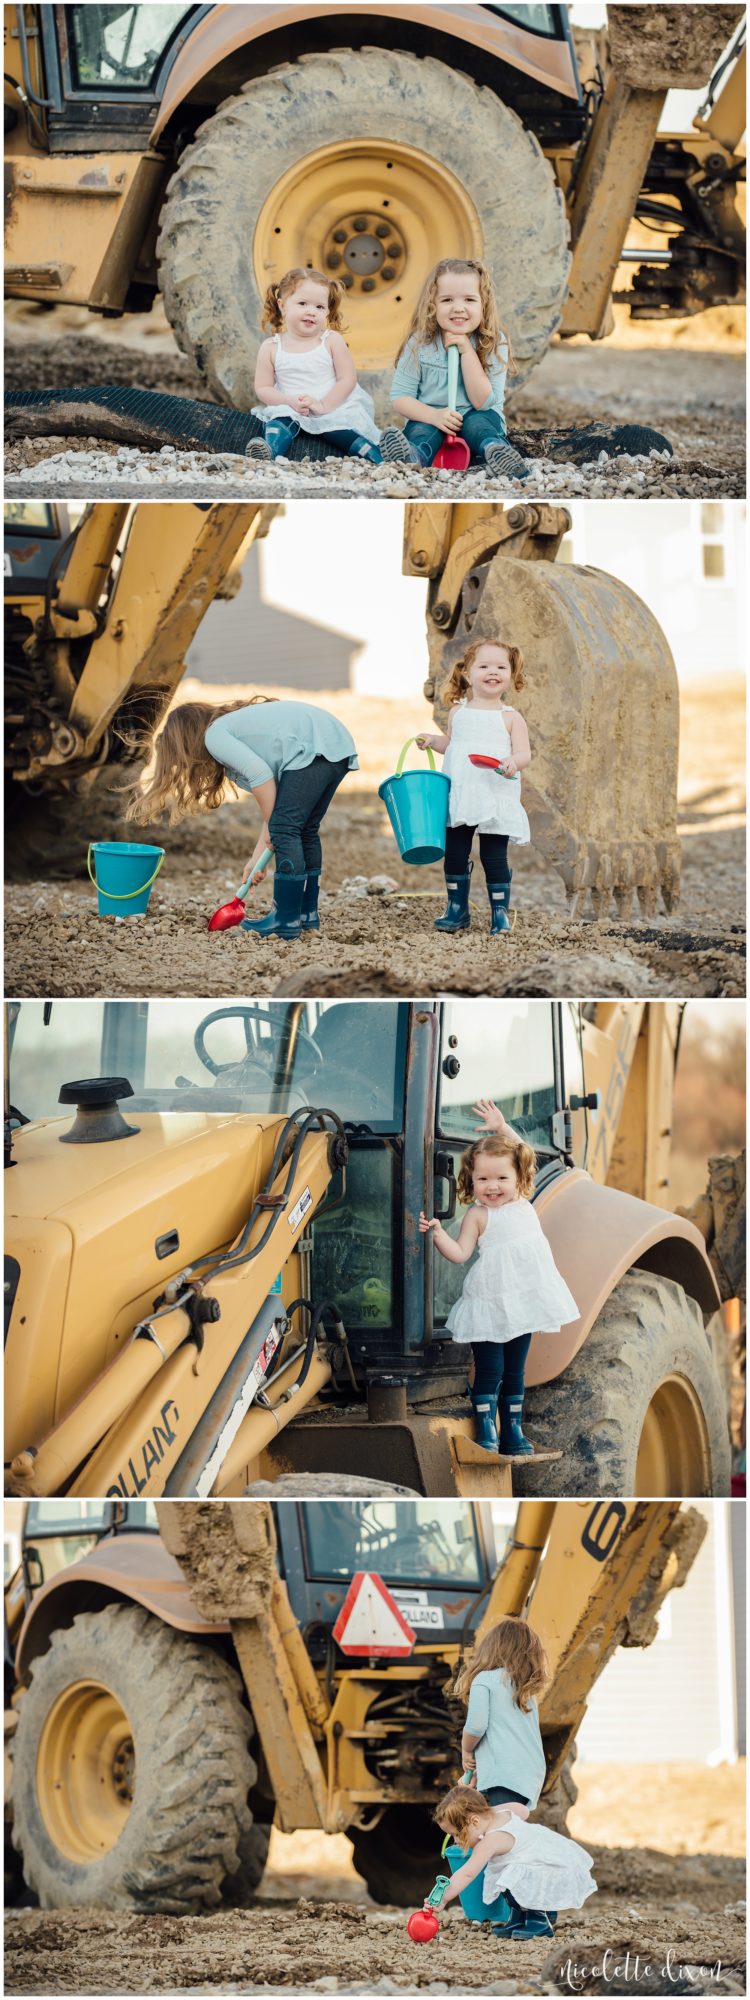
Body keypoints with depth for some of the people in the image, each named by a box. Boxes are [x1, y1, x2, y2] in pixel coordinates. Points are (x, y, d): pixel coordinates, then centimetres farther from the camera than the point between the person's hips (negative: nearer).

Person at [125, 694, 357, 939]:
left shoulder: (215, 736, 2)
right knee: (306, 832, 19)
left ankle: (287, 922, -8)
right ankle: (307, 915, 25)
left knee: (286, 830, -8)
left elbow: (261, 775, -12)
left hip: (312, 748, -10)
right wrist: (259, 855, 24)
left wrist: (270, 827, -1)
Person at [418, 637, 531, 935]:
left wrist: (513, 763, -26)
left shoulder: (510, 718, -1)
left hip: (495, 798, -4)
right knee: (455, 854, 7)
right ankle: (457, 910, 19)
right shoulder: (458, 712, 10)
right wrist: (433, 741, 6)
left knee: (494, 856, -2)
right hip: (458, 797, 4)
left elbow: (524, 754, -6)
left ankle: (500, 912, 10)